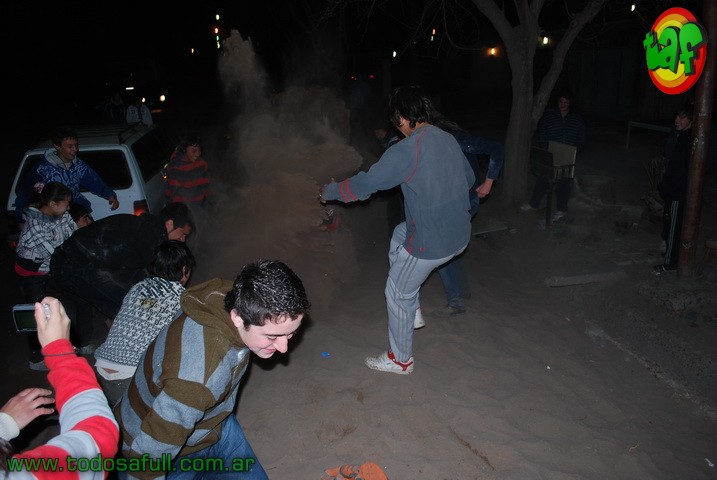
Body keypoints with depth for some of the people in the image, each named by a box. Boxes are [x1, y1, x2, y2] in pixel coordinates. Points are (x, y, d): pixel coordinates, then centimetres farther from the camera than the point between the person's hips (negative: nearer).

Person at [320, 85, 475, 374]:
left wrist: (328, 192, 4)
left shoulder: (406, 151, -21)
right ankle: (413, 309, 36)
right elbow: (469, 179, 17)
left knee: (398, 295, 13)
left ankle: (400, 359, 31)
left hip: (431, 243, -8)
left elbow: (363, 185, -14)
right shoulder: (449, 139, 3)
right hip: (460, 234, 8)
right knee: (399, 235, 31)